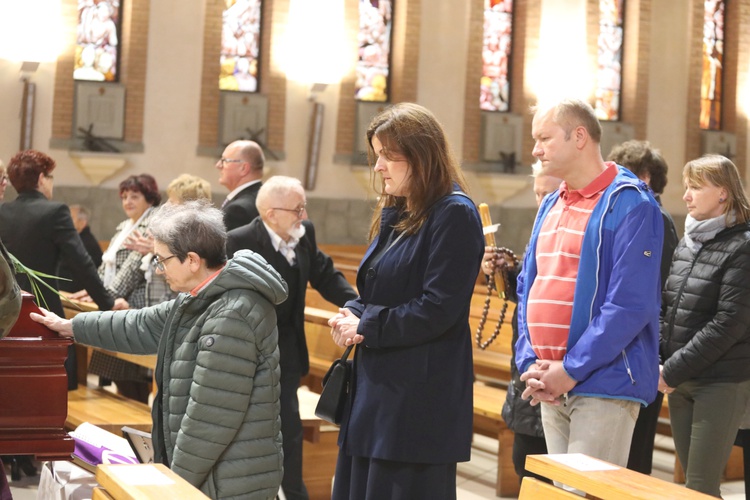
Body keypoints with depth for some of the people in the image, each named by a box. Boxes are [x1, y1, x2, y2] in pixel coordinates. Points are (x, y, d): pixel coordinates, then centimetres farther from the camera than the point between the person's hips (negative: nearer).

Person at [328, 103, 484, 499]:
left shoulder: (454, 215, -13)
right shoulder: (395, 213, 16)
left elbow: (438, 310, -20)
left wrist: (366, 327, -12)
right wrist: (352, 316, -1)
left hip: (420, 401, -9)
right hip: (377, 386, 9)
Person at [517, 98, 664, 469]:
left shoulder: (630, 205, -10)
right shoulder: (550, 206, 15)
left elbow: (631, 304, -18)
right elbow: (528, 288, 17)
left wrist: (571, 370, -16)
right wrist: (529, 364, 2)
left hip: (603, 386, -8)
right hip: (551, 387, 8)